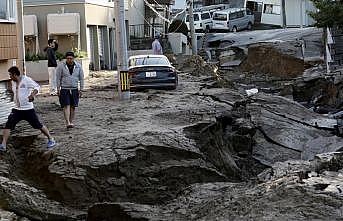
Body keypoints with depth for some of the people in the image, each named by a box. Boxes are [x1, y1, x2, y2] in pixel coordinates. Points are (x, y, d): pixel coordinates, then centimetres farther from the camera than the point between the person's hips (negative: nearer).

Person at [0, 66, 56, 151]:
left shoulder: (26, 80, -11)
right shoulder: (13, 82, 9)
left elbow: (37, 86, -13)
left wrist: (33, 94, -28)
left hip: (28, 109, -6)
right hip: (17, 109, 6)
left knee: (38, 125, 0)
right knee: (8, 125, -7)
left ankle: (51, 140, 16)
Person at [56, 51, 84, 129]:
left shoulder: (78, 66, 2)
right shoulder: (61, 66, -4)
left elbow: (81, 78, 8)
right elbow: (58, 78, 0)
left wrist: (81, 89, 5)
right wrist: (58, 89, -3)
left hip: (74, 89, 3)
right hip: (64, 89, -3)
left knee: (73, 106, 6)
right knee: (66, 106, -11)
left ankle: (71, 122, 16)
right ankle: (68, 123, -18)